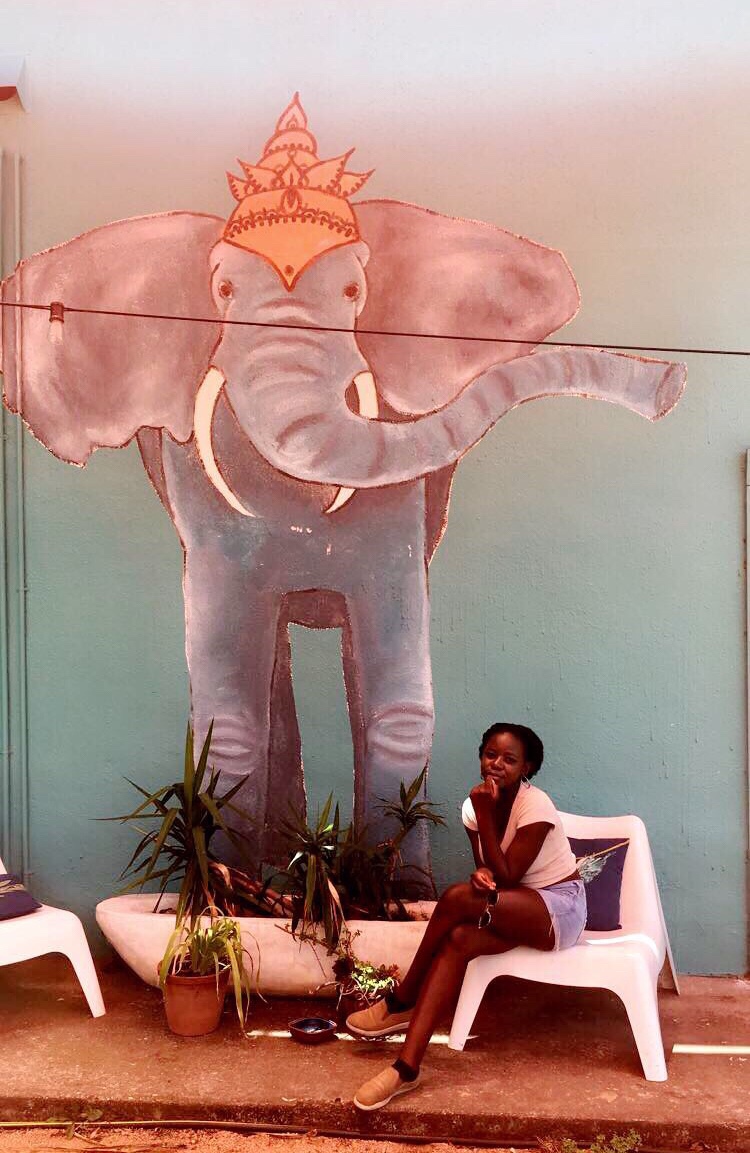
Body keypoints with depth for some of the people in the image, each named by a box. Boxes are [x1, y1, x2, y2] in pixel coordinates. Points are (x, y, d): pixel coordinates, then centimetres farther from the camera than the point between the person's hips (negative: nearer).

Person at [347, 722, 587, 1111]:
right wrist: (482, 875, -23)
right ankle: (406, 1068, -29)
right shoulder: (474, 805, -1)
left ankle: (400, 1004, -9)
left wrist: (485, 816, -27)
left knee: (457, 898, -29)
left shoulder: (535, 805, -21)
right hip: (516, 910, 6)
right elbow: (490, 874, 2)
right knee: (459, 940, -27)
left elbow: (506, 878, -23)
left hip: (560, 907, -6)